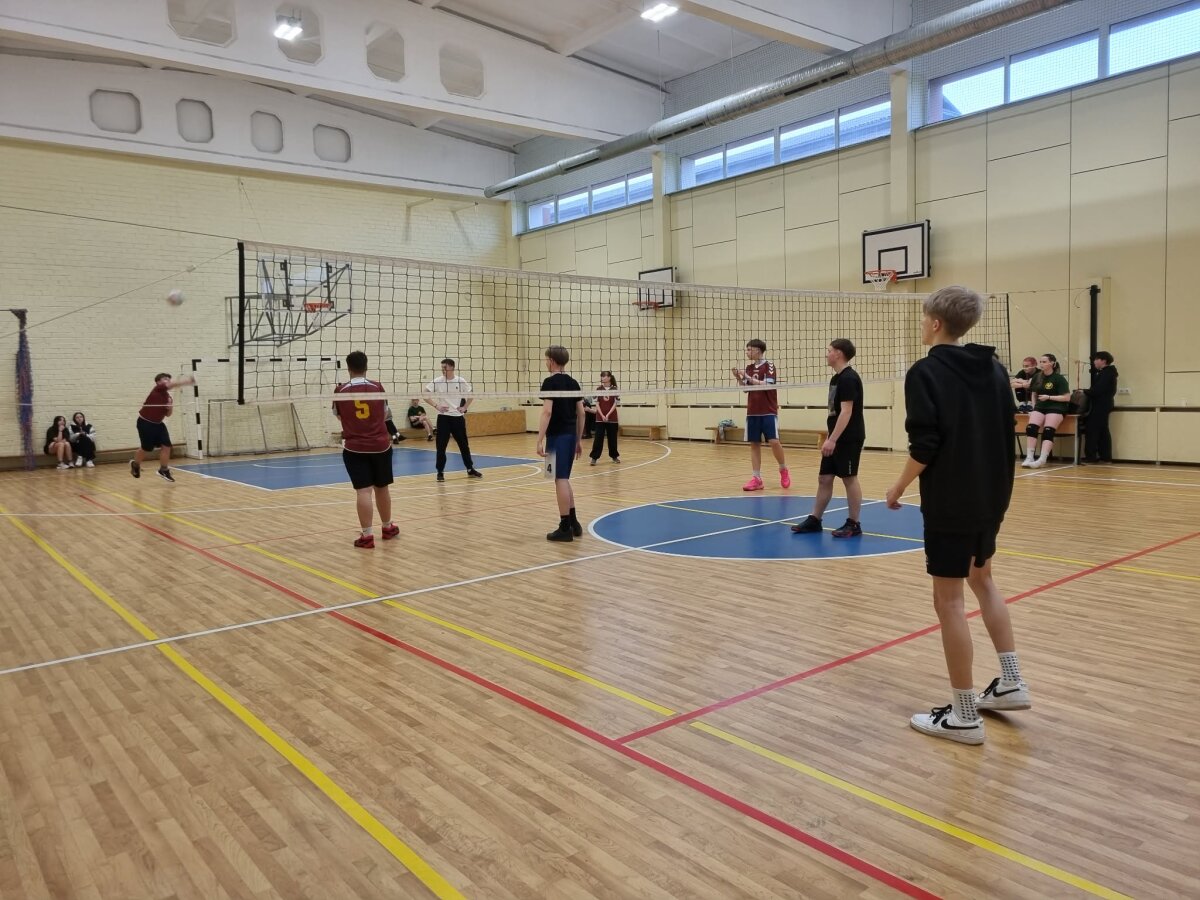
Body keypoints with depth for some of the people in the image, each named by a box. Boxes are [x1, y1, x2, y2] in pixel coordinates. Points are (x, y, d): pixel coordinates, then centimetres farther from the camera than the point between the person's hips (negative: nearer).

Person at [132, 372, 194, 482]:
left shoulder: (168, 396, 5)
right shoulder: (158, 389, -16)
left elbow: (167, 414, 14)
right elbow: (175, 383, -34)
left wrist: (170, 408, -7)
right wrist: (188, 380, -43)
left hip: (158, 423, 7)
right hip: (145, 423, -7)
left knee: (166, 446, -3)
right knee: (146, 448, 4)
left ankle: (163, 470, 11)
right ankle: (135, 464, 34)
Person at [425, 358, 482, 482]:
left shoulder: (461, 381, -1)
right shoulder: (437, 381, -5)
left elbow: (470, 395, 12)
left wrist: (465, 407, 1)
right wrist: (436, 406, -11)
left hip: (458, 417, 1)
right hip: (443, 417, -1)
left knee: (464, 444, 8)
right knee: (441, 445, -2)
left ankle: (470, 469, 19)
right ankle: (440, 472, 8)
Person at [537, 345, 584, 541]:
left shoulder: (550, 382, -9)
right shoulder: (573, 383, 12)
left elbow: (547, 412, -18)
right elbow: (580, 413, 13)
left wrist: (540, 440, -19)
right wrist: (579, 440, 18)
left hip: (557, 436, -7)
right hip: (571, 436, 7)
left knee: (560, 480, -3)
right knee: (564, 479, 17)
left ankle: (565, 528, 1)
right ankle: (573, 523, 19)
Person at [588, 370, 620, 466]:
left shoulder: (614, 390, -1)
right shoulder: (598, 389, 4)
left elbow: (615, 404, -4)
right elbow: (597, 404, 1)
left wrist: (608, 415, -14)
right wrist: (602, 416, -11)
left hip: (611, 418, 0)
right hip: (600, 418, 1)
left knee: (612, 438, 7)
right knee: (598, 438, -5)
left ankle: (614, 456, 22)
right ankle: (594, 457, -5)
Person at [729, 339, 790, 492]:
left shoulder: (769, 365, -6)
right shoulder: (749, 367, 10)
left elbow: (768, 384, -18)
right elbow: (746, 388, 12)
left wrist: (749, 378, -21)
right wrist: (738, 378, -4)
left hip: (768, 412, -5)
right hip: (752, 412, 5)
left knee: (774, 442, -12)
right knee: (754, 444, 2)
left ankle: (783, 470, 12)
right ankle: (756, 479, 5)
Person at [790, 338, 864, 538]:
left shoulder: (848, 378, -16)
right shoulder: (836, 378, 14)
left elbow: (846, 412, -22)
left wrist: (832, 439, -26)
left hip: (849, 439, -9)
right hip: (837, 439, 9)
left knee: (849, 478, -1)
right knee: (824, 478, 9)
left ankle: (853, 524, 9)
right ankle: (814, 520, 15)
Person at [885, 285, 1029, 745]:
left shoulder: (926, 372, -13)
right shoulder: (993, 369, 7)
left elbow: (925, 446, -19)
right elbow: (1007, 432, 11)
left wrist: (899, 487, -5)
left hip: (950, 503, -8)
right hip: (992, 497, 8)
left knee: (948, 599, 1)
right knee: (981, 578, 25)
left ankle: (964, 716, 9)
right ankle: (1011, 683, 29)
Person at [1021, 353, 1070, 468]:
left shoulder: (1059, 378, -3)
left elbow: (1067, 398, -8)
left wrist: (1049, 397, -14)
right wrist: (1034, 406, 12)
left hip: (1056, 408, -4)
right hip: (1040, 407, 5)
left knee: (1048, 431, -27)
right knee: (1030, 428, -23)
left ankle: (1042, 459, -38)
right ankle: (1029, 457, -28)